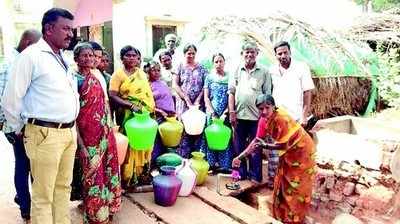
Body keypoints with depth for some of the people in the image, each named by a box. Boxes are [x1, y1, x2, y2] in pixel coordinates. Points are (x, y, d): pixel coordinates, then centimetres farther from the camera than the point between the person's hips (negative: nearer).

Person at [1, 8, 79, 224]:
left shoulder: (63, 59, 14)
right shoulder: (31, 55, -9)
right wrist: (19, 129, 2)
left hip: (69, 132, 7)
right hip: (45, 134, -7)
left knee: (63, 187, 17)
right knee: (43, 194, 4)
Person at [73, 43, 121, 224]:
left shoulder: (96, 77, 10)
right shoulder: (75, 80, -11)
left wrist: (110, 129, 15)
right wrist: (80, 144, -18)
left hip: (105, 132, 7)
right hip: (88, 135, -7)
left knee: (107, 169, 16)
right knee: (93, 174, 4)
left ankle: (107, 206, 35)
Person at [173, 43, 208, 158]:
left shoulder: (201, 68, 11)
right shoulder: (180, 67, 7)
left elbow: (205, 86, 5)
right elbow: (175, 85, -1)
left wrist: (198, 100, -8)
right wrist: (187, 99, -9)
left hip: (198, 104, 1)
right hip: (183, 104, -1)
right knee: (184, 130, -3)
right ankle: (184, 159, 4)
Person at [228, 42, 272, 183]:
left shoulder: (264, 72, 3)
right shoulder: (237, 71, 8)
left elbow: (267, 95, 2)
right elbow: (231, 92, 6)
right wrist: (232, 112, -1)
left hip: (256, 116, -2)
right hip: (239, 115, 2)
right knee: (239, 146, 10)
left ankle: (255, 176, 18)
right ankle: (241, 173, 24)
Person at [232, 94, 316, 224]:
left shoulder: (282, 118, -32)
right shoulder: (263, 120, -9)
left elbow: (284, 145, -29)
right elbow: (257, 141, -3)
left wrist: (265, 146, -37)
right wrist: (240, 156, -8)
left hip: (301, 150, -8)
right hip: (288, 153, 8)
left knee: (297, 188, 1)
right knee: (282, 184, 14)